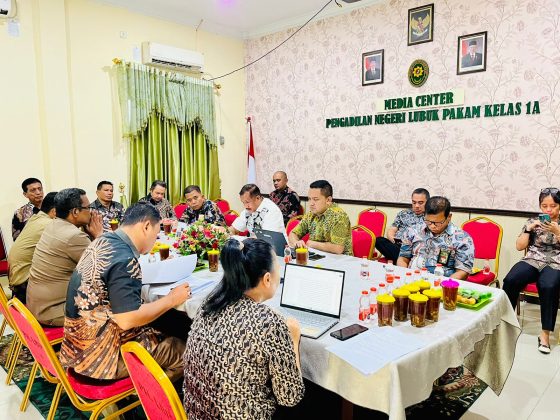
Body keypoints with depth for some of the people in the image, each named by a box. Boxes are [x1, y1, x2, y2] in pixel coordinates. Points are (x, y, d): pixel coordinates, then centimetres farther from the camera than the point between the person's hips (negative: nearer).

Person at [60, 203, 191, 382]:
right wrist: (171, 299, -17)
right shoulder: (124, 259, -25)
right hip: (98, 353, -9)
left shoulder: (104, 241, 3)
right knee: (182, 350, -3)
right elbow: (127, 319, -28)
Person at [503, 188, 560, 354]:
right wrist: (529, 228, -2)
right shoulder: (533, 221, 15)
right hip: (532, 261, 2)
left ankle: (545, 333, -26)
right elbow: (519, 246, 10)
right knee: (510, 280, -30)